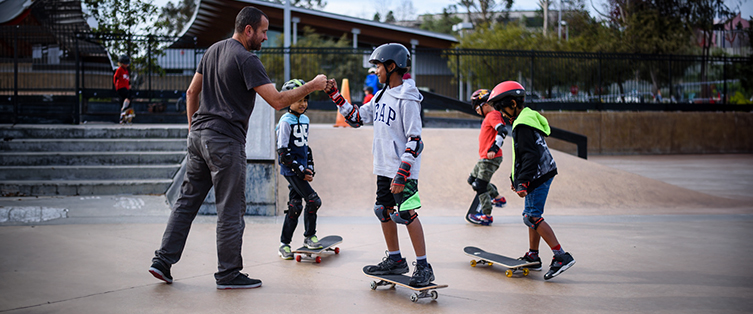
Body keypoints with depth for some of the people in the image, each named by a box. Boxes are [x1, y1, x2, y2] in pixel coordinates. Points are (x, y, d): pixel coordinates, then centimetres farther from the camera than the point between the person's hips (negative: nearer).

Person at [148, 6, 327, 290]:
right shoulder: (247, 60, -13)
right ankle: (228, 274, 7)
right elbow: (277, 101, -17)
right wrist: (311, 86, -9)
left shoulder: (213, 50, 14)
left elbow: (192, 92, 18)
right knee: (231, 210, 0)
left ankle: (163, 260, 13)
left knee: (187, 200, 14)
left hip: (199, 136, 8)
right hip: (226, 141, -8)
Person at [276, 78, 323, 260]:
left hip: (301, 169, 8)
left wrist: (310, 167, 12)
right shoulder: (286, 121, -10)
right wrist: (300, 170, -17)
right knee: (313, 200, -14)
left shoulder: (305, 120, 13)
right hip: (290, 169, -8)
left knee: (295, 205, 8)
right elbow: (283, 152, -14)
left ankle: (284, 244, 15)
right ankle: (310, 237, 0)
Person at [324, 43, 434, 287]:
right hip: (383, 168, 9)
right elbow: (356, 118, 18)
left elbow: (414, 141, -18)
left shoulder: (407, 100, -15)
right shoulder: (381, 96, 12)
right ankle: (395, 260, 27)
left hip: (403, 169, -9)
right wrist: (336, 96, 10)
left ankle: (423, 267, -3)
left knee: (407, 214, -10)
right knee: (384, 212, 13)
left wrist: (402, 174, -23)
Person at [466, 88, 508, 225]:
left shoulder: (493, 115, -12)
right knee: (472, 179, 19)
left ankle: (487, 216, -2)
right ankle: (498, 198, 27)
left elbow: (502, 131, -27)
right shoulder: (489, 117, 19)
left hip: (491, 159, -11)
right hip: (484, 158, 11)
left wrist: (494, 149, -32)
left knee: (480, 186, -9)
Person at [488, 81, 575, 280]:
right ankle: (533, 256, 25)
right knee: (532, 215, 16)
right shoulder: (528, 118, 18)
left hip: (538, 177, -11)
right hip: (542, 174, 11)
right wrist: (516, 178, 30)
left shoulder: (523, 125, -16)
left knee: (532, 217, -12)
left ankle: (561, 256, -16)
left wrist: (522, 181, -26)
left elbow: (530, 156, -24)